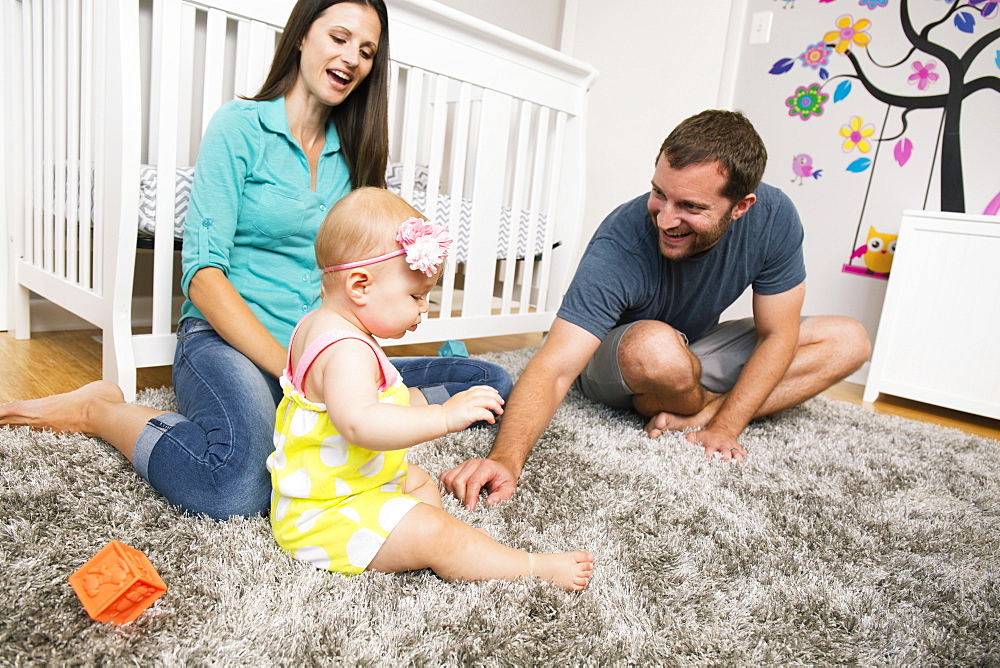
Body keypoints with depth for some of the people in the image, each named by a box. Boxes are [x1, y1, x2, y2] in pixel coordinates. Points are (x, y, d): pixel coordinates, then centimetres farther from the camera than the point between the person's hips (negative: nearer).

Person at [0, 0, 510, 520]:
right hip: (227, 340, -4)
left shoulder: (351, 152, 14)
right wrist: (288, 368, -20)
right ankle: (97, 410, -8)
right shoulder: (240, 126, -1)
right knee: (238, 485, -36)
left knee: (491, 383, -7)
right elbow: (203, 273, -10)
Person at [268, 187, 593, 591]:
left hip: (315, 491, 11)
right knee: (434, 533, -21)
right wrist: (445, 416, -46)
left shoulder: (316, 326, 7)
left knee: (422, 483, 24)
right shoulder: (346, 352, -29)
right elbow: (360, 424, -45)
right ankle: (536, 567, -11)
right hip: (324, 518, -11)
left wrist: (405, 399, 19)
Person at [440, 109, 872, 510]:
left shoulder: (774, 218, -22)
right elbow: (554, 368, -41)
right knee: (655, 346, -40)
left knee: (850, 341, -6)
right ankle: (703, 406, -5)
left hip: (695, 354, 5)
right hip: (613, 366, -4)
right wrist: (507, 458, -57)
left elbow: (776, 335, -13)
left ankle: (694, 417, -17)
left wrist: (723, 427, -23)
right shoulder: (621, 243, -35)